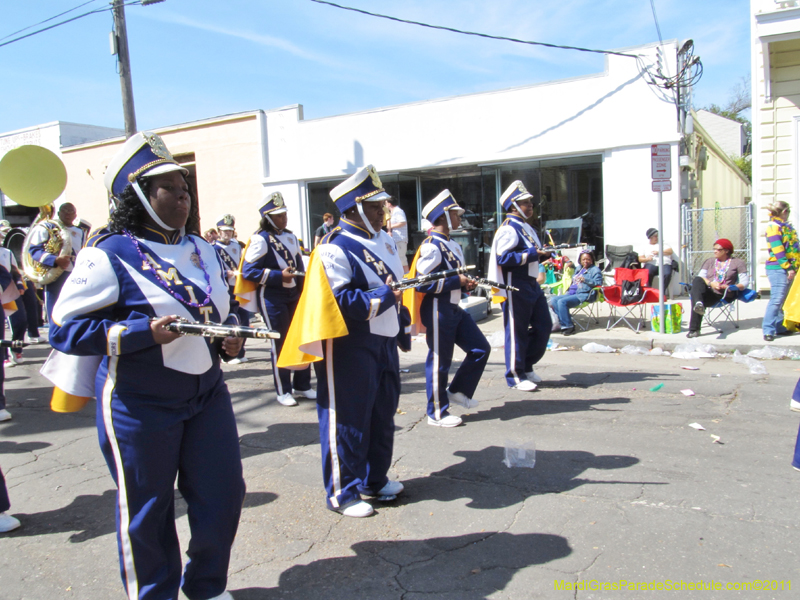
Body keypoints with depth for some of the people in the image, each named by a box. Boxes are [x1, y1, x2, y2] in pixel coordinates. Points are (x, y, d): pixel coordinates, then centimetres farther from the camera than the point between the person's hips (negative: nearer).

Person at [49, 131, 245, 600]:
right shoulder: (110, 254, -12)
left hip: (208, 392, 6)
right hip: (140, 405, -6)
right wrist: (144, 333, -25)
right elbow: (66, 330, -15)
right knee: (147, 509, 10)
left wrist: (231, 336, 1)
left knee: (223, 495, 11)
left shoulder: (202, 249, 9)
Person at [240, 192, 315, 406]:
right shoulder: (260, 239, -10)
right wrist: (279, 276, -22)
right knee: (280, 343, -1)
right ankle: (283, 391, 11)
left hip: (294, 295, 7)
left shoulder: (291, 237, 13)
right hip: (272, 298, -7)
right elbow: (248, 271, -14)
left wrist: (303, 290, 10)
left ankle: (302, 386, 22)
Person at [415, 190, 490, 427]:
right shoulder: (431, 246, -16)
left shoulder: (453, 245, 13)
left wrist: (465, 283, 4)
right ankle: (437, 413, 14)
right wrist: (457, 281, -18)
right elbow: (423, 283, -22)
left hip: (455, 309, 10)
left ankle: (458, 391, 26)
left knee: (481, 348, 11)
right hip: (438, 310, -9)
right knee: (439, 360, 0)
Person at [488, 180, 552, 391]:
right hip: (515, 287, -10)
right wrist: (531, 254, -22)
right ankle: (515, 376, 12)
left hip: (532, 285, 10)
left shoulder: (526, 228, 17)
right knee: (517, 332, 0)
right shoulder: (508, 229, -13)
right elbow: (503, 258, -22)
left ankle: (526, 366, 27)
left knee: (544, 326, 12)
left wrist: (542, 253, 7)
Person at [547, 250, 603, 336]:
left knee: (562, 302, -29)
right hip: (572, 293, 9)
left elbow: (598, 283, -11)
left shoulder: (595, 269, 2)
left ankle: (568, 326, -24)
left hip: (584, 295, -9)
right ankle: (563, 323, -16)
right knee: (553, 300, -12)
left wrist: (585, 280, -21)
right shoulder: (579, 269, 26)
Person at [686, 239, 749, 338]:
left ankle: (694, 329, -44)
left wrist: (732, 287, -16)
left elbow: (744, 281, 4)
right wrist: (710, 283, -12)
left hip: (724, 295, -3)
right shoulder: (710, 261, 26)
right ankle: (698, 304, -61)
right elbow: (701, 276, 10)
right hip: (709, 292, 3)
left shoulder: (738, 263, 15)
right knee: (697, 280, -34)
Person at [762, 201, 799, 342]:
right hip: (778, 268, -9)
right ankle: (768, 330, -13)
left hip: (788, 268, 9)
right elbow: (777, 249, -16)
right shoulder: (773, 226, -8)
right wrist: (787, 267, -19)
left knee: (782, 300, 12)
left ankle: (779, 327, 18)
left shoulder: (785, 226, 20)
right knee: (777, 299, -13)